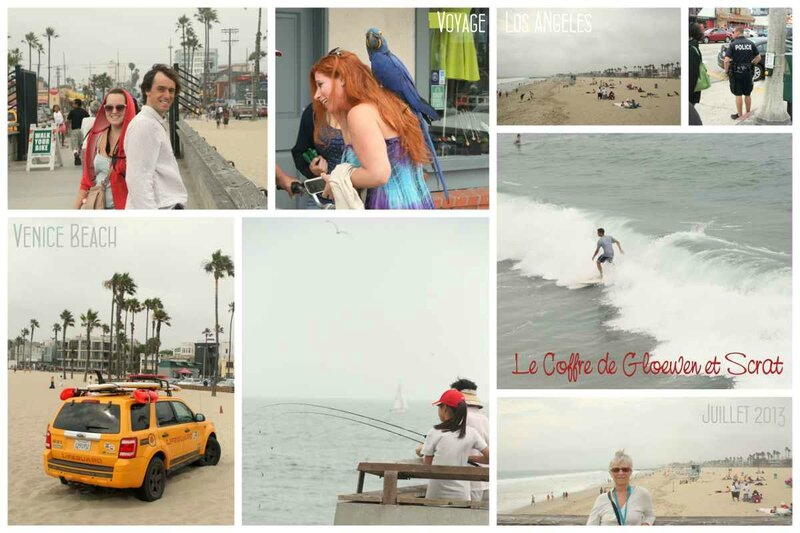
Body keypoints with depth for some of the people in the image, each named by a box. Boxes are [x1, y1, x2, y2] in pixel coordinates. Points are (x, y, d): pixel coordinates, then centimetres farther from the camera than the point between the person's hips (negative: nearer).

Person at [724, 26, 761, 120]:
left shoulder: (733, 44, -11)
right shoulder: (750, 43, 1)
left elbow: (726, 60, -18)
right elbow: (758, 57, 4)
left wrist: (726, 71, -5)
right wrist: (751, 63, 15)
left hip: (736, 73, -4)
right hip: (748, 72, 4)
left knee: (738, 95, 5)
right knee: (747, 94, 14)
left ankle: (739, 115, 11)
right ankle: (748, 113, 23)